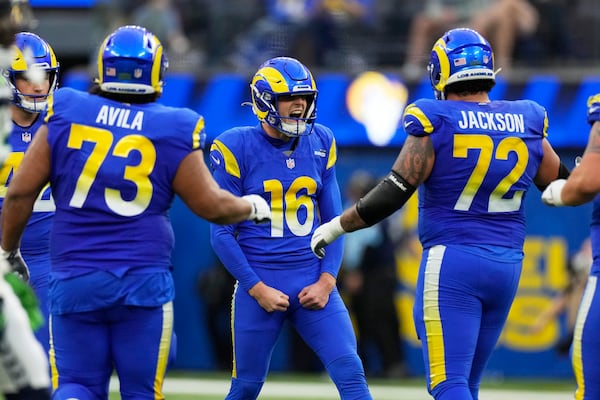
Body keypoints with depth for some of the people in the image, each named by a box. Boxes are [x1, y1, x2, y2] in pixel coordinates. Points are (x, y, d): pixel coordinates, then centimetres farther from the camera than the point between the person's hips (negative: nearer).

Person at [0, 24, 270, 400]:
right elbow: (212, 205, 2)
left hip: (74, 280, 1)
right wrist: (252, 207, 23)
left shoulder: (65, 114, 0)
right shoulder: (172, 130, -3)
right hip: (143, 281, -1)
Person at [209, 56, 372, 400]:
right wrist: (257, 289, -10)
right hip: (261, 283, -3)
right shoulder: (237, 148, -7)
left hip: (314, 284, 3)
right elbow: (222, 233, -5)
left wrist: (326, 281, -2)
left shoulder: (320, 143, 6)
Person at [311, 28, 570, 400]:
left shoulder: (437, 124, -8)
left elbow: (392, 195, -11)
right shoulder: (526, 124, 5)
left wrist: (337, 226, 0)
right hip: (507, 264, 5)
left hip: (452, 261, -5)